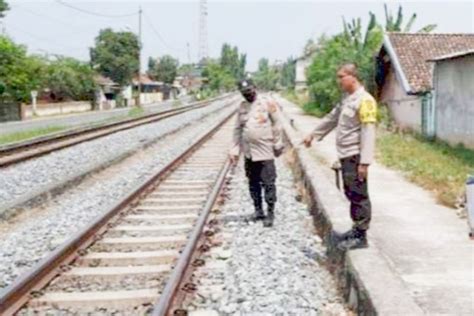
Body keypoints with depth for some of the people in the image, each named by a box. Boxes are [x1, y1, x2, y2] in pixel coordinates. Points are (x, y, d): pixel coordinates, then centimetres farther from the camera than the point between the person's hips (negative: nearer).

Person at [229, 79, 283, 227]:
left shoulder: (267, 104, -4)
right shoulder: (242, 107, 9)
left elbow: (276, 125, -1)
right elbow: (237, 129, 12)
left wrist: (277, 144, -2)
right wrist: (235, 149, 8)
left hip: (265, 152, -5)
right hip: (248, 153, 5)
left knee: (268, 183, -3)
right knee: (253, 184, 12)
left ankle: (270, 213, 4)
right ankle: (258, 210, 24)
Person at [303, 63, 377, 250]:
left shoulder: (364, 100, -15)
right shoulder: (346, 98, 14)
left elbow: (368, 133, -20)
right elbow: (332, 118, 28)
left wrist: (364, 162, -24)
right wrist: (313, 134, 35)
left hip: (355, 156, -9)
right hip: (346, 155, 9)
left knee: (359, 196, -3)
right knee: (351, 194, 15)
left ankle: (361, 236, 3)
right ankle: (356, 230, 25)